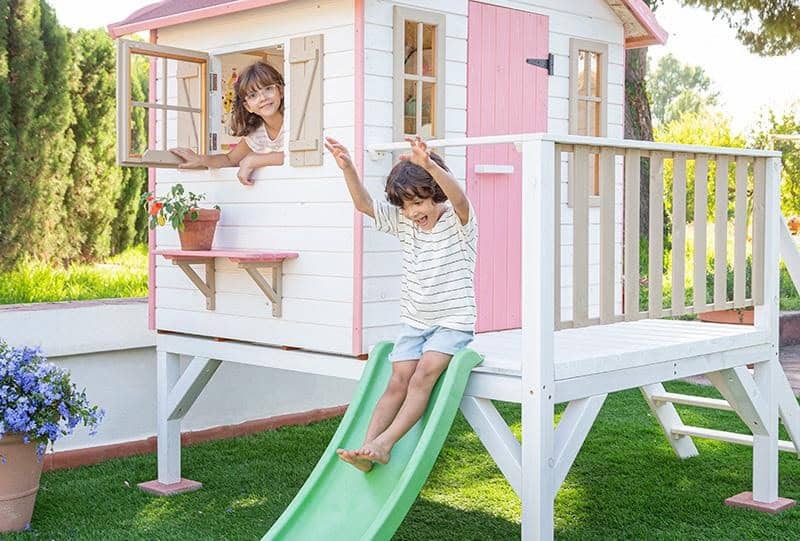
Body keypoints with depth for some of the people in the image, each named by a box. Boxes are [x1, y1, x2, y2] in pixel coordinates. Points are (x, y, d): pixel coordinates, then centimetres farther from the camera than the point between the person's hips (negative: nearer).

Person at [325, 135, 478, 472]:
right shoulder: (402, 222, 6)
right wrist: (348, 168, -18)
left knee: (424, 375, -23)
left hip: (453, 321, -5)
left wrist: (429, 165, -50)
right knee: (398, 382, -7)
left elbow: (459, 199, -33)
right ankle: (366, 448, -17)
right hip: (414, 321, 5)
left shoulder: (457, 221, -10)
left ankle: (384, 443, -25)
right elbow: (364, 204, 0)